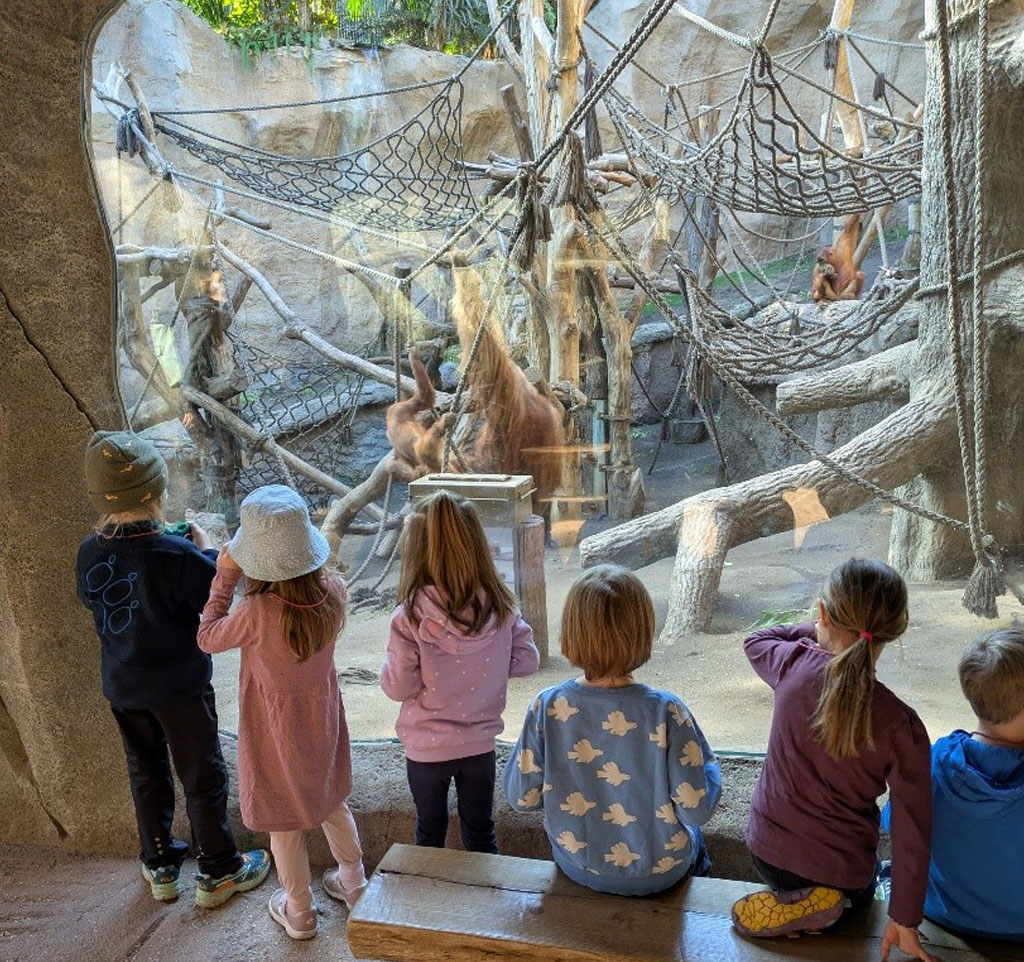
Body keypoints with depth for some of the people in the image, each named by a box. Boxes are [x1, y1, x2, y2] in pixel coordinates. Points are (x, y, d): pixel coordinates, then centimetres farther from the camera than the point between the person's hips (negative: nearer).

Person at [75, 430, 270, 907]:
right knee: (203, 778, 11)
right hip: (179, 685, -5)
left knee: (146, 776, 22)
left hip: (122, 687, 6)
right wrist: (205, 551, -5)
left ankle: (160, 868, 38)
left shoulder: (90, 553, -10)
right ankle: (218, 872, 26)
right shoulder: (176, 555, -28)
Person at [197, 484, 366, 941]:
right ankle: (354, 882, 47)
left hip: (277, 724, -4)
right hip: (322, 713, 4)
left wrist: (224, 578, -14)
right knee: (332, 800, 28)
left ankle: (299, 912, 40)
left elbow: (207, 639, -14)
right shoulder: (333, 589, -22)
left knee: (285, 818, 19)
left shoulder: (257, 613, -35)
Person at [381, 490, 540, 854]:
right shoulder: (500, 605, -16)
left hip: (426, 748, -2)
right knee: (481, 835, 24)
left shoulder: (410, 617, -25)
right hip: (480, 743, 2)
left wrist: (389, 666, 0)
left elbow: (398, 687, -19)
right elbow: (527, 660, -7)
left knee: (430, 833, 24)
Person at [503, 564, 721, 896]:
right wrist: (710, 768, -1)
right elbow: (697, 809, -21)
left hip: (576, 866, 2)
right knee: (692, 835, 34)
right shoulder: (666, 712, -29)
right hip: (658, 872, -2)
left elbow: (522, 799, -13)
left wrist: (522, 746, 4)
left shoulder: (548, 707, -22)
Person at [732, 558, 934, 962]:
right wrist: (904, 921, -5)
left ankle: (793, 901, 10)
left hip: (767, 851, 3)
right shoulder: (900, 724, -24)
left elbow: (755, 642, 7)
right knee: (859, 897, 34)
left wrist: (820, 633, 10)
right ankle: (824, 900, 4)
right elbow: (912, 830, -17)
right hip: (843, 872, -2)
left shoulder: (792, 666, -19)